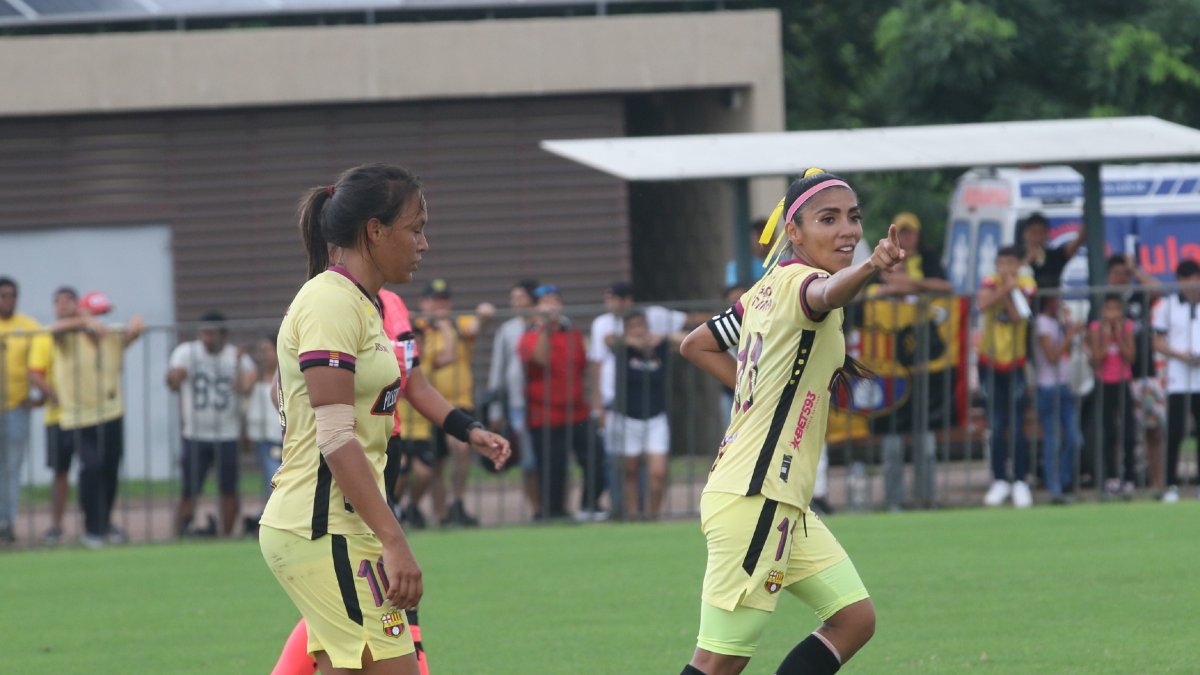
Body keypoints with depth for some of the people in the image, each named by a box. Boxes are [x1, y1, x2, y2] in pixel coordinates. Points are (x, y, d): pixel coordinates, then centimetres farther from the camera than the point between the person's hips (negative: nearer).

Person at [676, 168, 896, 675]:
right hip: (754, 500, -10)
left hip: (781, 502, 10)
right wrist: (870, 269, -62)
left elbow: (697, 345, 25)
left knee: (855, 619, 9)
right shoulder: (797, 281, -14)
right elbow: (826, 294, -40)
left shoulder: (767, 290, 14)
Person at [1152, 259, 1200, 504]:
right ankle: (1171, 485, -1)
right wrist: (1180, 354, -12)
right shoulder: (1167, 306, 4)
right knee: (1174, 433, -5)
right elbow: (1158, 342, 5)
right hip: (1178, 380, -1)